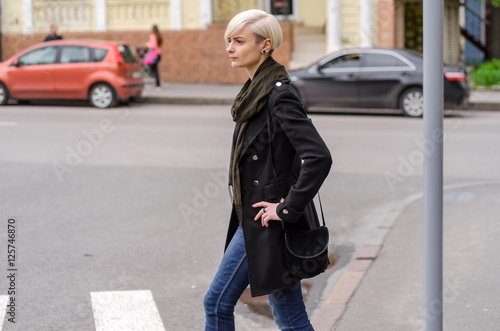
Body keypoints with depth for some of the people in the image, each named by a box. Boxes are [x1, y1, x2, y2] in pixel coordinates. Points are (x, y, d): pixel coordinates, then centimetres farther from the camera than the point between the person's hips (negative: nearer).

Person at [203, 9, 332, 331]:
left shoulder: (280, 95, -19)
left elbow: (319, 157, -28)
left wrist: (288, 209, -21)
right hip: (251, 223, 10)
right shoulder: (255, 92, 10)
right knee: (218, 303, 15)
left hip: (269, 228, -10)